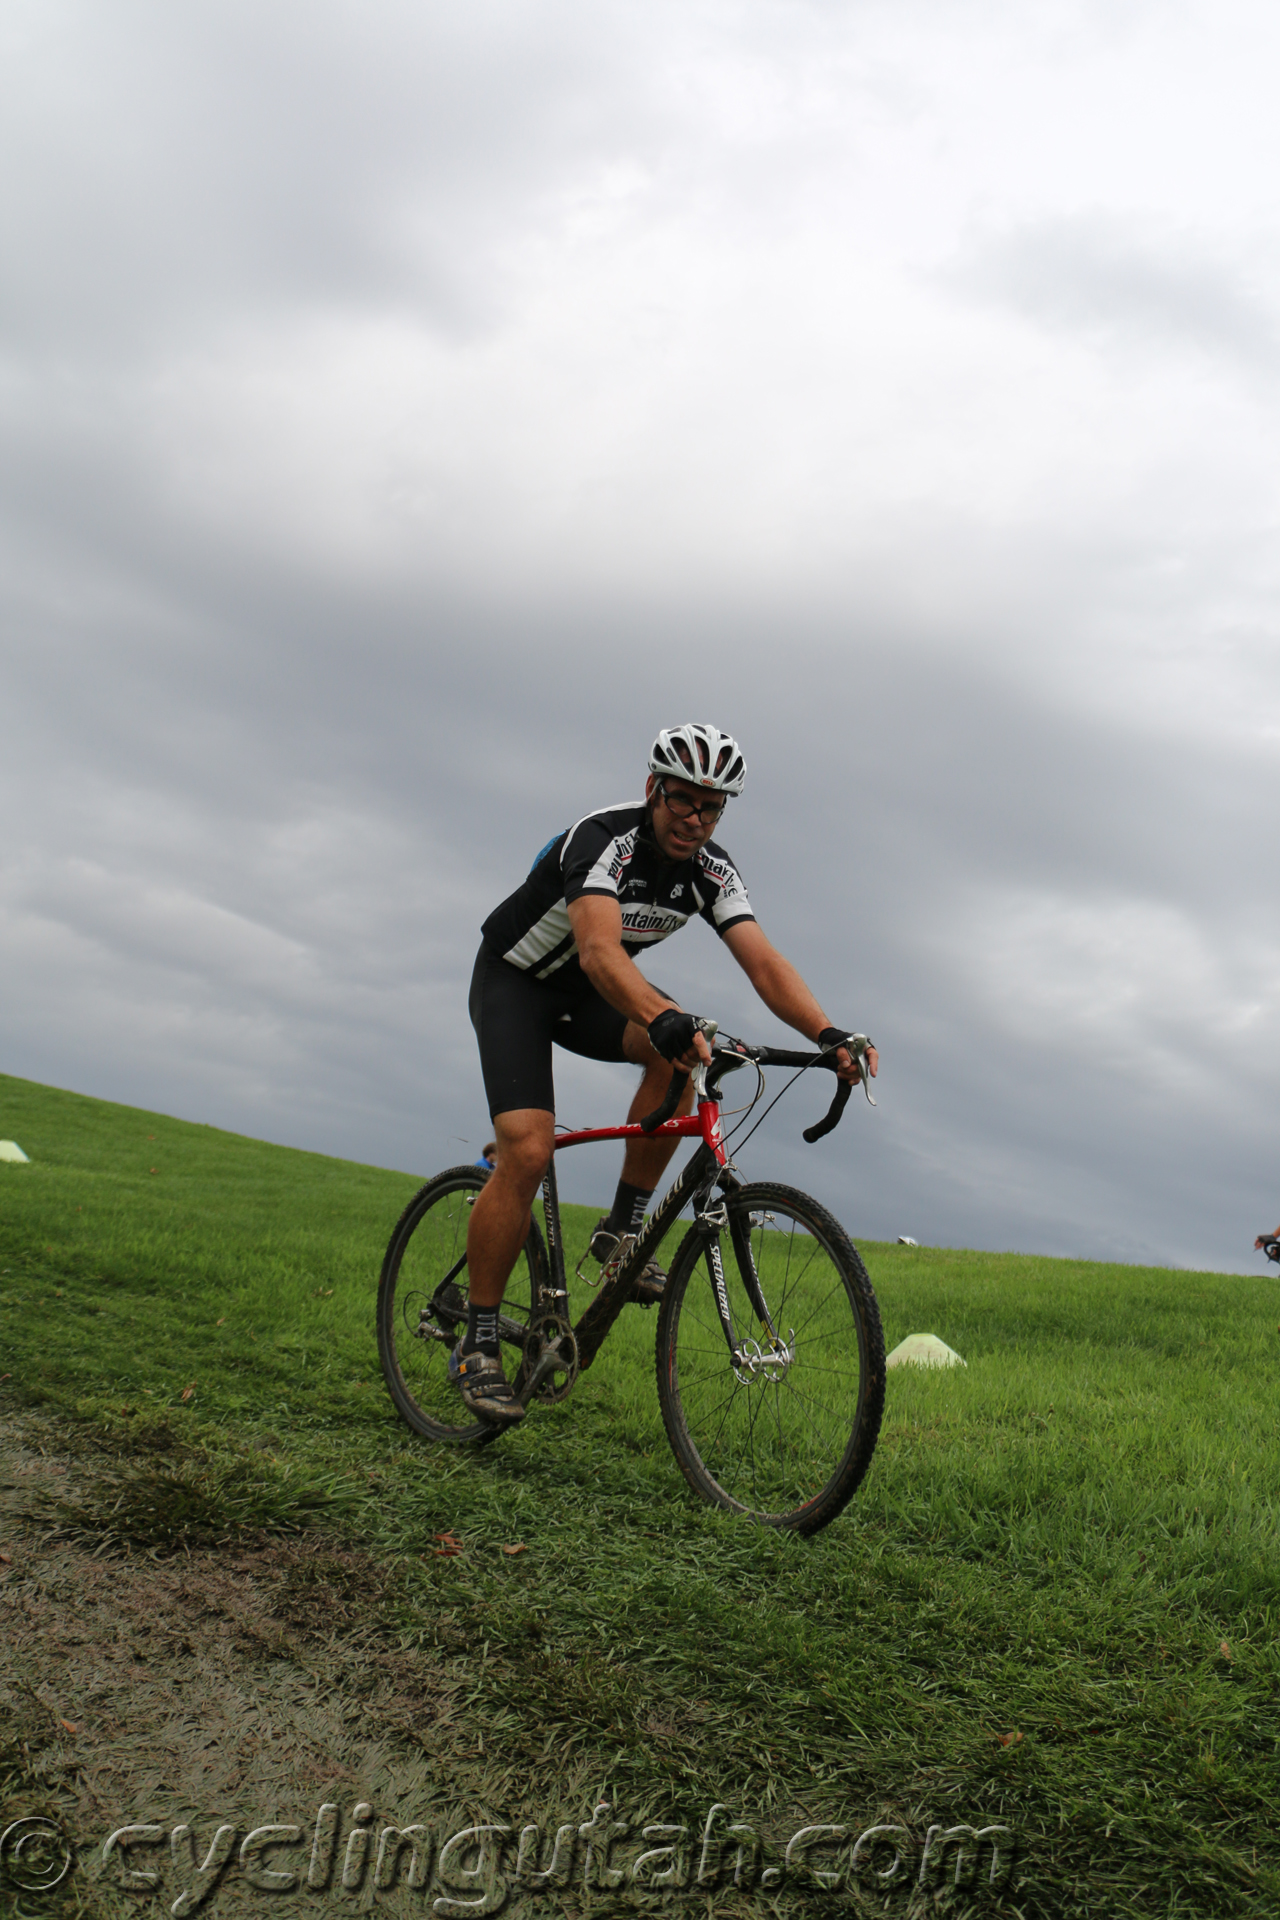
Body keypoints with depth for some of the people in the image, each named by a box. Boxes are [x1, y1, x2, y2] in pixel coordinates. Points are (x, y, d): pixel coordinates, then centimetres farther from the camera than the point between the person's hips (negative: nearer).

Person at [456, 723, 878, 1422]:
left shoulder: (710, 869, -12)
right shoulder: (603, 838, -30)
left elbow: (763, 963, -23)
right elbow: (599, 950, -47)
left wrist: (828, 1034, -40)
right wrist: (666, 1016, -65)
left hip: (587, 991, 6)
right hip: (514, 979, -5)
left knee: (683, 1048, -25)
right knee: (528, 1151, -22)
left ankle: (624, 1226, -11)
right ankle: (476, 1344, -8)